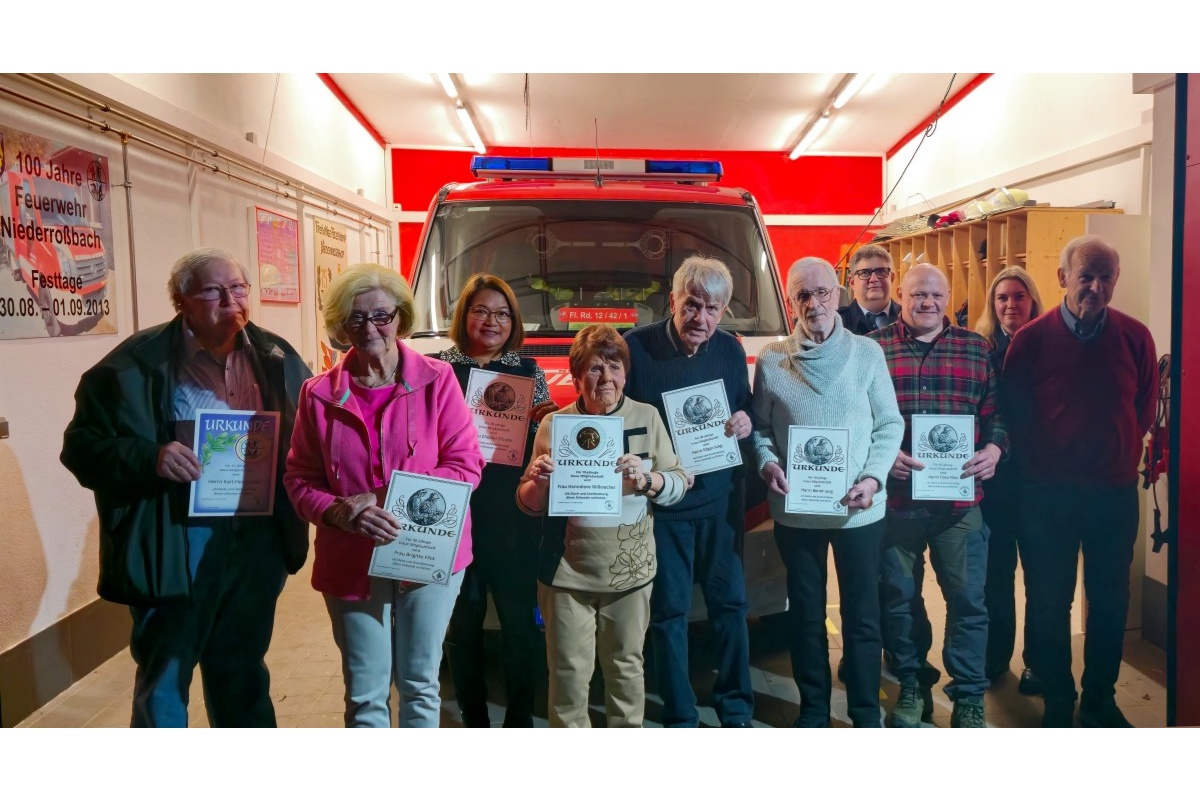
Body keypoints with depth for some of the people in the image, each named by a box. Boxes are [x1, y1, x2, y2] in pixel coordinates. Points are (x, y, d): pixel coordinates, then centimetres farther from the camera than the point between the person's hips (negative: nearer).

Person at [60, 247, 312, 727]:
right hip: (175, 547, -4)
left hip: (257, 542, 5)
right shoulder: (139, 362, -10)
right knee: (164, 679, 6)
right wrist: (149, 459, -26)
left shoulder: (276, 358, 4)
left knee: (243, 673, 22)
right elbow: (83, 445, -9)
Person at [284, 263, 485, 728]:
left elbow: (466, 466, -9)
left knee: (420, 684, 15)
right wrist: (336, 511, -20)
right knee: (364, 695, 13)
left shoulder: (437, 380, -7)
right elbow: (299, 479, 2)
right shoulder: (319, 394, -1)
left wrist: (390, 499, -20)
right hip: (351, 562, 1)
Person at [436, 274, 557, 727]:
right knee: (462, 622, 9)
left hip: (515, 516, 1)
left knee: (520, 618, 5)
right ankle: (474, 720, 26)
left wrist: (540, 422, -9)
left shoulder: (529, 372, 8)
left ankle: (519, 718, 24)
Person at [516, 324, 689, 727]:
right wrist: (539, 482, -20)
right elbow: (529, 505, 2)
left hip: (630, 570, 1)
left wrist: (648, 479, -20)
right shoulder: (554, 424, -3)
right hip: (567, 572, -1)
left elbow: (680, 483, 0)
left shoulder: (647, 417, -1)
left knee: (626, 665, 16)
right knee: (569, 672, 8)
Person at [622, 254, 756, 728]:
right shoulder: (636, 347, -7)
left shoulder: (730, 350, 6)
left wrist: (745, 424, -6)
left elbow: (745, 412, 17)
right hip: (662, 505, -4)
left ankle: (736, 711, 27)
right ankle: (680, 719, 19)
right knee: (669, 611, 4)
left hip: (721, 500, 4)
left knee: (729, 603, 10)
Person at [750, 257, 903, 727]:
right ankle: (813, 709, 28)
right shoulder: (771, 360, 2)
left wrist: (873, 478, -13)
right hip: (794, 511, 1)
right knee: (806, 615, 13)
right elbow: (760, 427, 6)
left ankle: (866, 714, 24)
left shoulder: (867, 353, 0)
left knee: (862, 616, 8)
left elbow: (889, 424, 0)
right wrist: (767, 464, -13)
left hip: (860, 510, -1)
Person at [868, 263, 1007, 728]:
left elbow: (997, 410, 11)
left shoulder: (976, 348, 10)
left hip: (960, 495, 2)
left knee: (968, 599, 6)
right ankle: (909, 685, 30)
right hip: (893, 495, -1)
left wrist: (994, 449, -7)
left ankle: (968, 697, 22)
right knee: (897, 597, 11)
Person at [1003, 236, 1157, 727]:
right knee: (1049, 600, 8)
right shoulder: (1032, 338, -9)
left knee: (1109, 599, 12)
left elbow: (1145, 406, 10)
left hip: (1114, 490, 2)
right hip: (1047, 492, -2)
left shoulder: (1134, 337, -3)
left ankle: (1100, 699, 30)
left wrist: (1120, 452, 9)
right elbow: (1013, 412, 0)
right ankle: (1056, 699, 25)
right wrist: (1037, 463, 4)